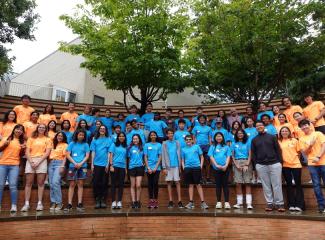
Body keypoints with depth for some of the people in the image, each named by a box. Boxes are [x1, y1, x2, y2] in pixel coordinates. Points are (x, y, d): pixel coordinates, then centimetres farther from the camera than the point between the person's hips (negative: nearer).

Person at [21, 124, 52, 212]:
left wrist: (38, 162, -11)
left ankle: (39, 203, -1)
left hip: (42, 161, -2)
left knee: (40, 183, -3)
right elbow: (27, 152, 6)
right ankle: (26, 204, 1)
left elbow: (47, 152, 0)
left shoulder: (47, 139, 10)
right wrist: (31, 162, -9)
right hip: (30, 160, 2)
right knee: (28, 183, -1)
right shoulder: (31, 139, 15)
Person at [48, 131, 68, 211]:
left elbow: (65, 156, -1)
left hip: (59, 163, -5)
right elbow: (49, 154, 15)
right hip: (51, 163, 5)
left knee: (55, 182, -18)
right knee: (51, 183, 1)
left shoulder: (65, 145, 7)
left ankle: (59, 202, -11)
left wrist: (62, 166, -11)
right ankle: (53, 202, 7)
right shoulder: (53, 144, 21)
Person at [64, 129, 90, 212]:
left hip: (82, 166, 0)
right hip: (72, 166, 0)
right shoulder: (72, 144, 9)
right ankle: (69, 204, 1)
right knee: (72, 184, -1)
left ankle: (79, 204, 2)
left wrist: (81, 163, -11)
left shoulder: (85, 145, 10)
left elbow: (87, 156, 4)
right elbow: (68, 155, 2)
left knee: (80, 184, 1)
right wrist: (75, 163, -10)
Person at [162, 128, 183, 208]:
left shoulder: (177, 143, 7)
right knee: (169, 182, 3)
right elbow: (163, 156, 1)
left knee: (177, 182, 0)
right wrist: (164, 167, -5)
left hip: (176, 165, 0)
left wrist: (180, 166, 1)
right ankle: (170, 201, 10)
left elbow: (179, 155, 6)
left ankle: (179, 201, 3)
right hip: (168, 166, 0)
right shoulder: (164, 144, 4)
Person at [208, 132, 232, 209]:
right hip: (216, 168, 0)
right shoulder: (212, 147, 8)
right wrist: (216, 165, -12)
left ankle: (227, 202, 3)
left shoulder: (226, 147, 10)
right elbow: (211, 157, 0)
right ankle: (218, 202, 10)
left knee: (225, 185, 1)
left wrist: (226, 165, -11)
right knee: (218, 185, 5)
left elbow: (228, 156, 4)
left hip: (225, 168, 0)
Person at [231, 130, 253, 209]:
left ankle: (249, 203, -8)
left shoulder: (248, 143, 9)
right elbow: (232, 156, 10)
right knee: (238, 184, -3)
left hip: (246, 162, -1)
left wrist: (247, 165, -9)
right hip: (237, 163, 2)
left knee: (247, 183, -6)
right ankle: (239, 202, 1)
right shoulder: (234, 144, 14)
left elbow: (250, 154, 2)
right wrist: (236, 165, -4)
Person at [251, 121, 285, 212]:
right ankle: (269, 203, 11)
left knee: (277, 185, -1)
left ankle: (279, 203, 6)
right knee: (266, 186, 4)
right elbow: (253, 153, 10)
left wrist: (280, 162, -3)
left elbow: (278, 150, 5)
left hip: (274, 163, -1)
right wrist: (255, 164, 0)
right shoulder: (254, 140, 13)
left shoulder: (272, 137, 9)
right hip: (261, 165, 1)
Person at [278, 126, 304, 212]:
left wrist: (294, 157, -2)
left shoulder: (294, 140, 3)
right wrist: (281, 160, -2)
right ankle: (291, 205, 13)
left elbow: (299, 151, 7)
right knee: (289, 184, 7)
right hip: (285, 165, 1)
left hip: (296, 164, -1)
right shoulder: (279, 142, 4)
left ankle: (299, 205, 6)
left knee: (298, 184, 1)